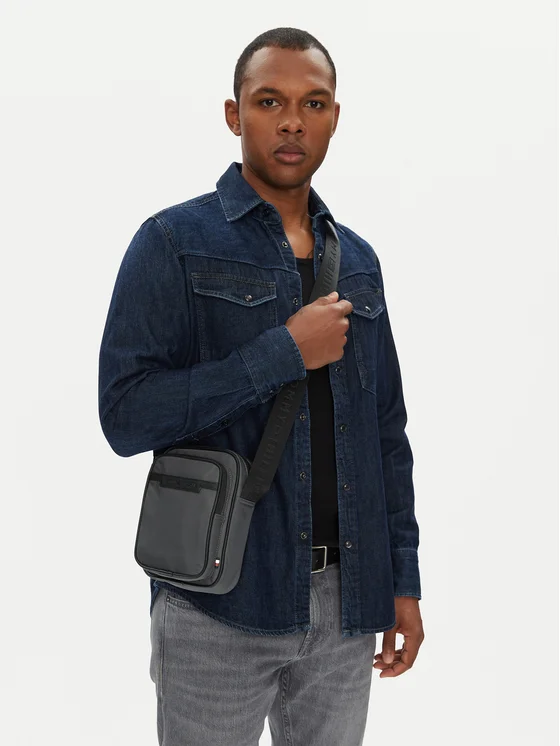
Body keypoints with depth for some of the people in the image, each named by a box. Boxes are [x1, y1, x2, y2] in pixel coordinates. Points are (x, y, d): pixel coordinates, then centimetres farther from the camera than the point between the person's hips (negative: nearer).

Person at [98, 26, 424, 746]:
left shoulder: (357, 260, 11)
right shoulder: (175, 242, -5)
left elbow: (386, 432, 13)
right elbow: (125, 415, -14)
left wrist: (404, 579, 9)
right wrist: (285, 353, -17)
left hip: (345, 604, 5)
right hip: (218, 605, -4)